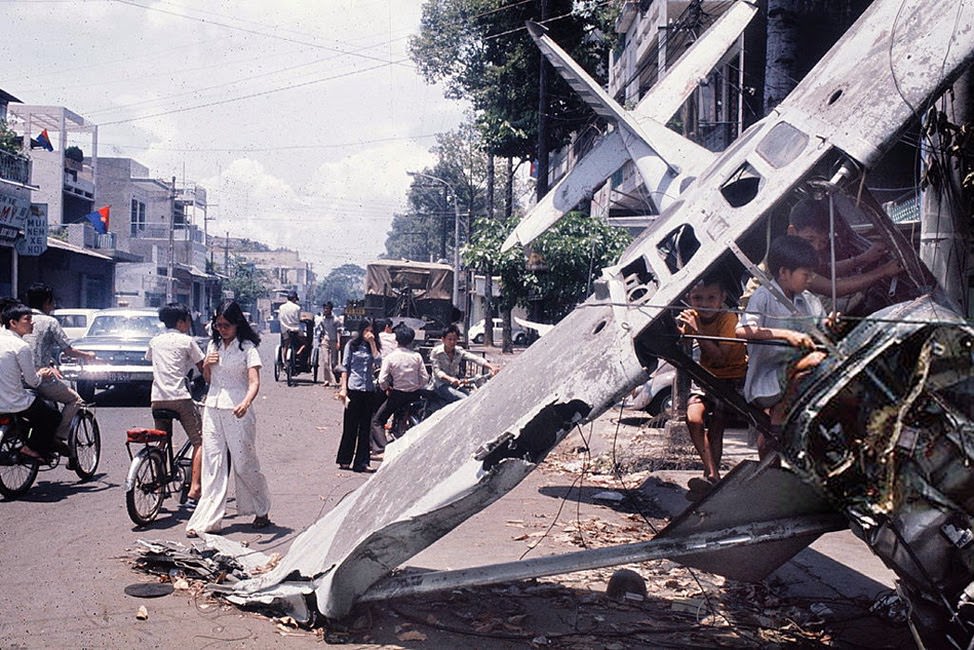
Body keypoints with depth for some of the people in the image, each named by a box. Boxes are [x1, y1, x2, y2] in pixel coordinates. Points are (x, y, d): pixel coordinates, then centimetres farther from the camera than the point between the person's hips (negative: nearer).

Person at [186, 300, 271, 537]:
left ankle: (262, 511, 21)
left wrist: (246, 403, -36)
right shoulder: (213, 345, 12)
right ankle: (206, 520, 2)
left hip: (237, 411, -5)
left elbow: (254, 382, -17)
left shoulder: (247, 348, -7)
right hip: (212, 408, 5)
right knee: (212, 465, 3)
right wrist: (206, 365, -1)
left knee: (244, 463, 1)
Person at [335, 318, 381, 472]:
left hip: (369, 389, 4)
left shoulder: (374, 346, 13)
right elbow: (345, 367, 0)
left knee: (365, 426, 4)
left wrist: (372, 343, -5)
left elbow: (378, 360, -6)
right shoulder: (352, 345, 2)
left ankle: (361, 462, 7)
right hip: (354, 388, -4)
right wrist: (343, 388, -6)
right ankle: (344, 460, 11)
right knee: (350, 426, 1)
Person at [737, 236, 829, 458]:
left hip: (794, 369, 7)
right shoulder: (764, 296, -8)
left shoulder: (809, 300, 13)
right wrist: (786, 335, -31)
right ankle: (778, 418, -9)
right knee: (816, 360, -27)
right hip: (766, 379, -7)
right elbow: (742, 331, -24)